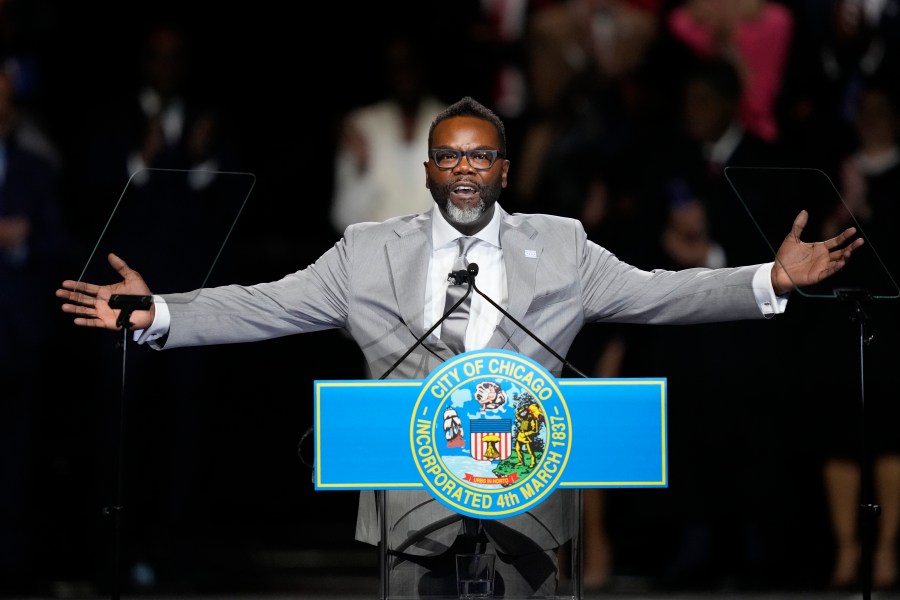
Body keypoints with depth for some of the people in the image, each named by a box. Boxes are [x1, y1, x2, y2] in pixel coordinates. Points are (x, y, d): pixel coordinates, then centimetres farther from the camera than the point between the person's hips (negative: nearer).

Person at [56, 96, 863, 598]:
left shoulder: (560, 248, 8)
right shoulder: (370, 252, 8)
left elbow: (658, 292, 3)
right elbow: (267, 306, 4)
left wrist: (773, 281, -10)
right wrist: (157, 315, -7)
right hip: (414, 492, 0)